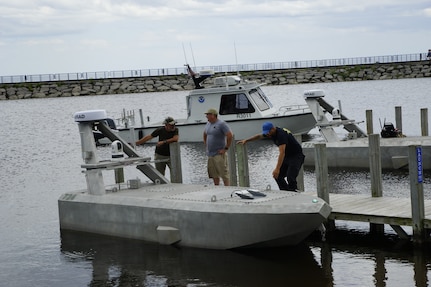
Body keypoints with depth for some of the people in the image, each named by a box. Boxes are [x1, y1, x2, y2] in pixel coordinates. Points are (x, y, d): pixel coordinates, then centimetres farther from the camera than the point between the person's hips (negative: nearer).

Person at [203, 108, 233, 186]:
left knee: (224, 174, -7)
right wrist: (206, 146, 21)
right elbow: (205, 134, 30)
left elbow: (230, 135, -19)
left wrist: (226, 148, -17)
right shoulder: (208, 124, 12)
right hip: (210, 154, 8)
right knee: (214, 175, 11)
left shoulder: (221, 124, -13)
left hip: (219, 154, -8)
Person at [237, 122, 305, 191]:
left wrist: (277, 169, -44)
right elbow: (259, 136, 20)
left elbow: (282, 153, -39)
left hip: (296, 156, -9)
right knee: (278, 176, 2)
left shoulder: (281, 135, -30)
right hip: (287, 156, 9)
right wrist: (246, 140, 23)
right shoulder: (271, 133, -2)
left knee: (290, 178, -23)